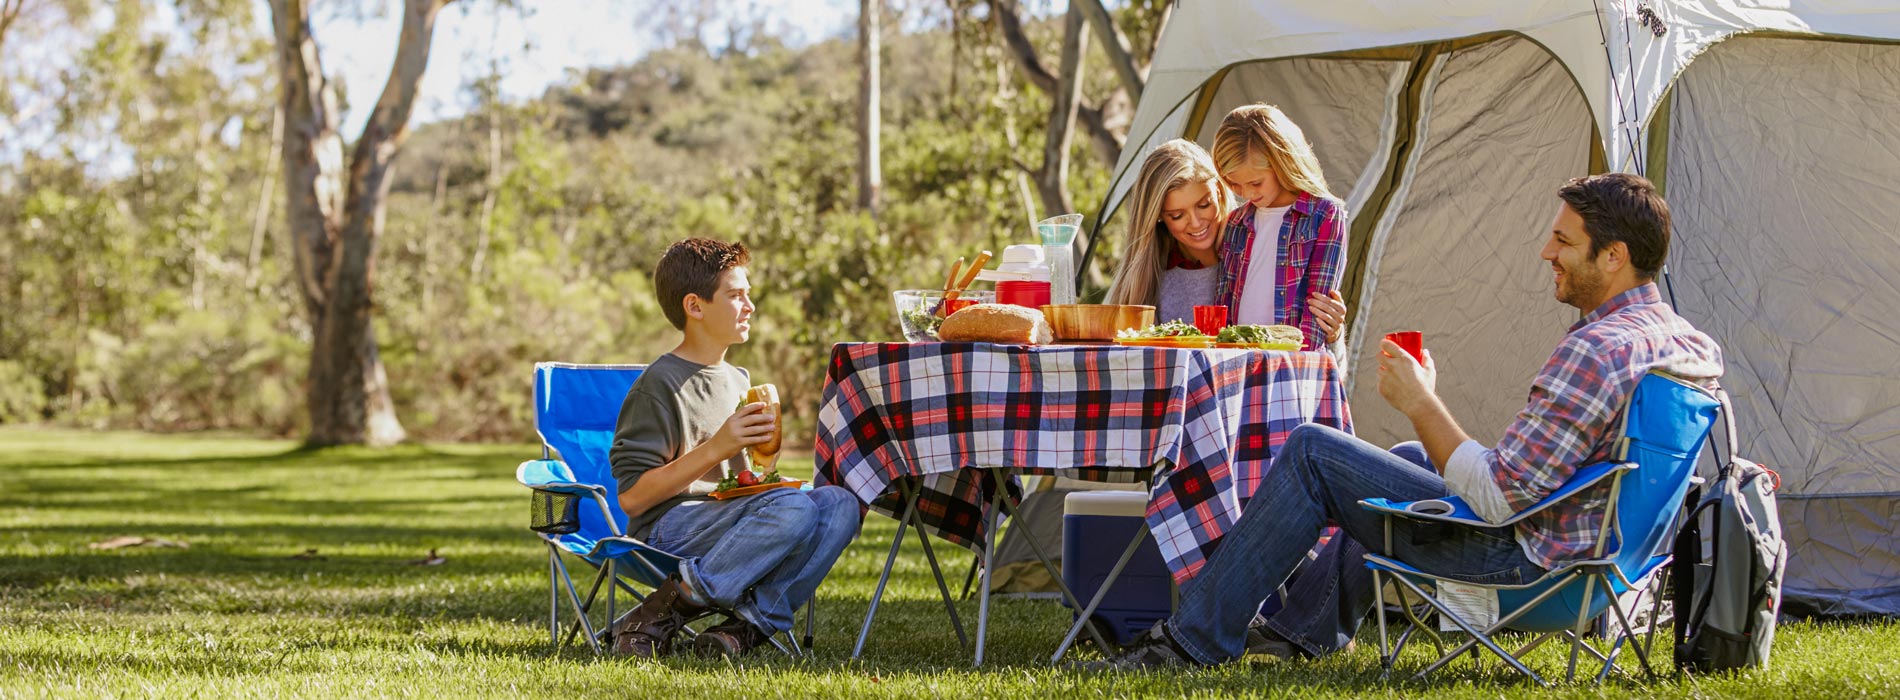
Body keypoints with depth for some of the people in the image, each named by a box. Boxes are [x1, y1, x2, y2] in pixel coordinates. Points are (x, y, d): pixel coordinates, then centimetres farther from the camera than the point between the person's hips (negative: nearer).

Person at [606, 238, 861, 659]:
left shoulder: (738, 382, 20)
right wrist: (714, 448, -18)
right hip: (668, 529, -8)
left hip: (729, 522, 8)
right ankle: (662, 614, -25)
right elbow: (631, 497, -12)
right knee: (793, 510, -33)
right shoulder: (658, 386, -6)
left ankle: (751, 621, -24)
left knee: (839, 503, -17)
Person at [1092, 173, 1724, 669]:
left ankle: (1197, 637, 6)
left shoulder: (1594, 351, -28)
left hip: (1516, 554, -10)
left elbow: (1498, 497, -28)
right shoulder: (1690, 343, 4)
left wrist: (1421, 403, -17)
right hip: (1596, 538, 10)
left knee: (1311, 452, -2)